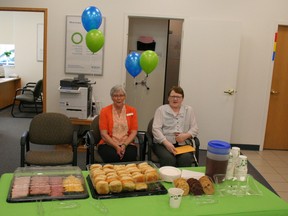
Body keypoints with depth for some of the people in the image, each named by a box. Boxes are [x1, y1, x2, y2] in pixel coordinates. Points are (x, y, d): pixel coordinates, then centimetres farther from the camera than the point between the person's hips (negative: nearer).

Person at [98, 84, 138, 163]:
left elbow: (133, 132, 4)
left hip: (127, 144, 1)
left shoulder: (132, 110, 7)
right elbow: (104, 134, -2)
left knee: (131, 155, -31)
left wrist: (124, 145, -12)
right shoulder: (105, 111, 3)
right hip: (108, 144, -1)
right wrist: (116, 147, -14)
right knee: (113, 156, -33)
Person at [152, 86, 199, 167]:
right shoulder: (161, 109, 6)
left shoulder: (189, 110, 14)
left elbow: (195, 128, 12)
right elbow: (156, 129, -4)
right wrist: (167, 143, -18)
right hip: (163, 143, -2)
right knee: (169, 159, -32)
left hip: (183, 144, 2)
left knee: (186, 159, -29)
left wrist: (186, 135, -11)